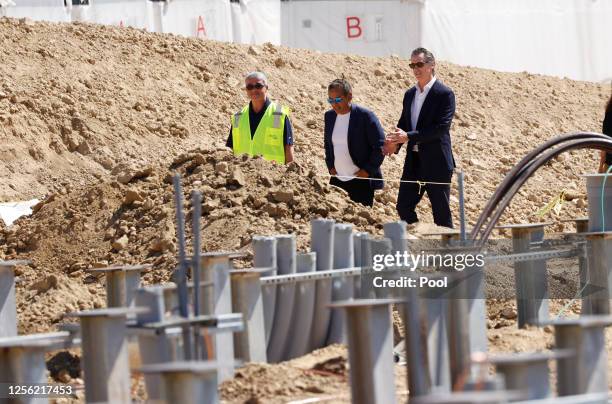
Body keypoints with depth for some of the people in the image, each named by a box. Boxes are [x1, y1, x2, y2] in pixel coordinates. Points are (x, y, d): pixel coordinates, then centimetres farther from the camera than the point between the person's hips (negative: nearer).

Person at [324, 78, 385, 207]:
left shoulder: (365, 116, -11)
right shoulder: (329, 116, 8)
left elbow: (380, 147, -9)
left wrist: (367, 170, -11)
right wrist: (330, 166, 11)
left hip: (361, 181, -6)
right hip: (337, 180, 6)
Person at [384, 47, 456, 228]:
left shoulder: (444, 94, -9)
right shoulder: (410, 94, 14)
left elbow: (442, 128, -18)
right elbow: (403, 124, 17)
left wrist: (409, 136, -24)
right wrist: (395, 142, -6)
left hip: (436, 163, -7)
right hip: (413, 160, 7)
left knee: (441, 212, -1)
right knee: (403, 206, 6)